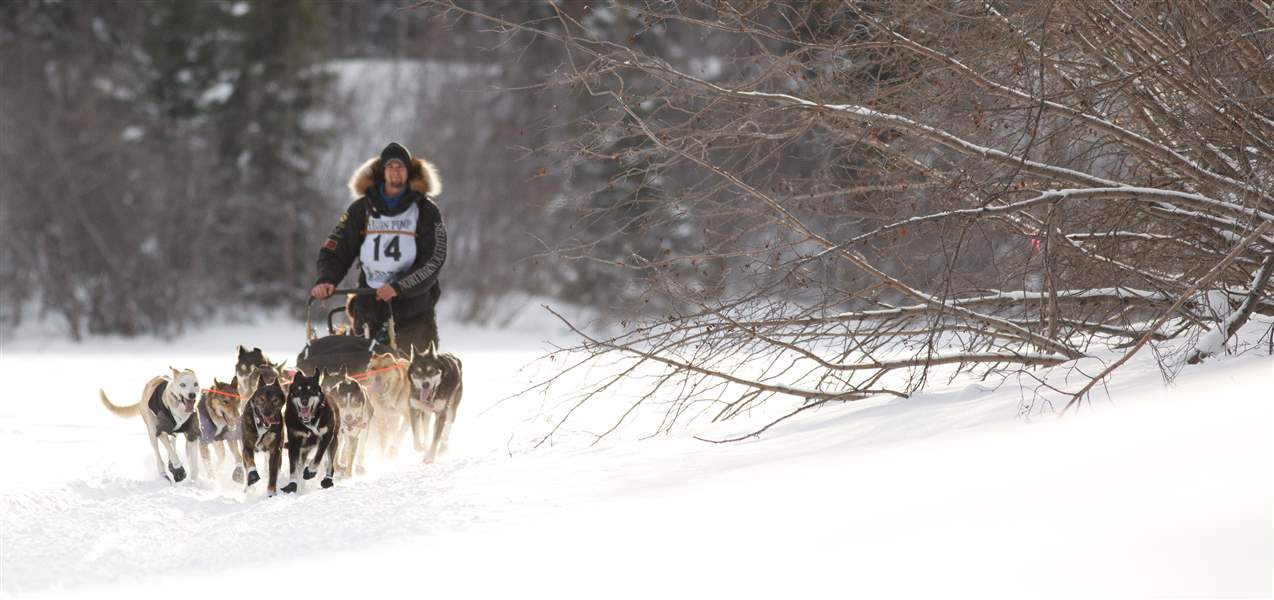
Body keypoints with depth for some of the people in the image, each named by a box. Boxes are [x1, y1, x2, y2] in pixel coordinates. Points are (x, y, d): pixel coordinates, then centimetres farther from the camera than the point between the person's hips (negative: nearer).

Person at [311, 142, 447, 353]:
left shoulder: (426, 210, 3)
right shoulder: (362, 209, 9)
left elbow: (434, 260, -6)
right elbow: (334, 251, 9)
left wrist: (399, 287, -19)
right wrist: (326, 280, -12)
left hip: (414, 308, -2)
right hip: (370, 308, 2)